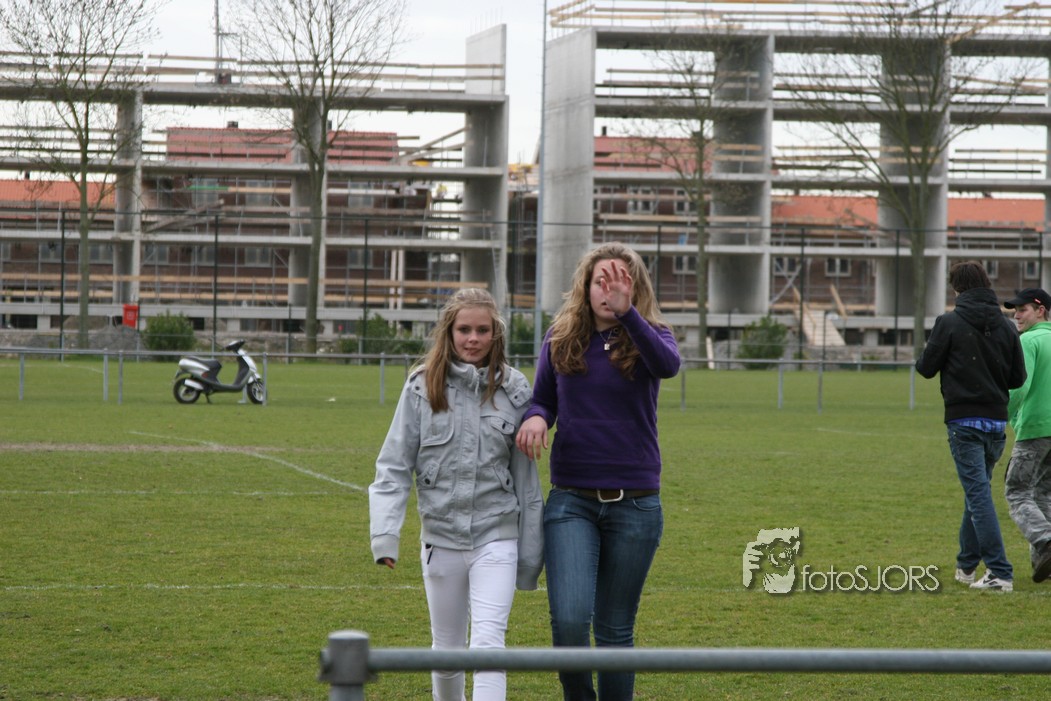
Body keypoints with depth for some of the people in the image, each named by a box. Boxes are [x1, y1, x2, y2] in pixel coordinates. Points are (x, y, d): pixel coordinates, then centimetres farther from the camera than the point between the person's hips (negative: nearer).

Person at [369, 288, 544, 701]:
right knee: (447, 648, 13)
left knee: (488, 643, -15)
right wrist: (385, 533, -12)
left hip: (496, 537, -1)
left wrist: (530, 551, 8)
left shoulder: (513, 389, 2)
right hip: (441, 537, 1)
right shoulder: (423, 387, -1)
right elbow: (395, 464, -1)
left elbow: (525, 475, 6)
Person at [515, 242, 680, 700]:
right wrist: (535, 417, -10)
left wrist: (626, 311, -39)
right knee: (569, 619, -16)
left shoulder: (648, 339, -2)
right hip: (571, 500, 1)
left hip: (635, 503, 0)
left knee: (615, 630, 8)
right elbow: (543, 400, 15)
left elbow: (668, 365, -26)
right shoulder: (561, 340, 4)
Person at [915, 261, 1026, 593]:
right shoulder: (1005, 326, 4)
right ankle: (967, 565, 31)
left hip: (965, 421, -5)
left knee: (978, 494, -8)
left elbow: (927, 368, -4)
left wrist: (925, 356, 18)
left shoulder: (949, 323, -9)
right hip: (997, 421, 5)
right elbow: (1018, 377, 8)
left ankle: (999, 572, -15)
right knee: (977, 491, 20)